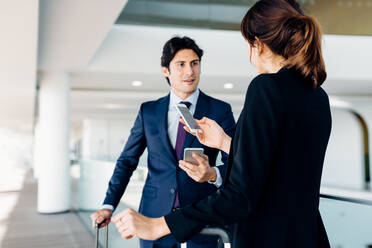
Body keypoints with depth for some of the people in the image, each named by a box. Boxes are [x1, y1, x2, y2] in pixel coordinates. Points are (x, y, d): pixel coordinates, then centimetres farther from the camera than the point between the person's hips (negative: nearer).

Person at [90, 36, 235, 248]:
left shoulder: (220, 111, 0)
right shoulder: (148, 112, 6)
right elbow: (127, 161, 9)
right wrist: (109, 206, 0)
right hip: (155, 218, 2)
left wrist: (213, 174, -24)